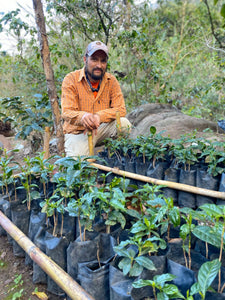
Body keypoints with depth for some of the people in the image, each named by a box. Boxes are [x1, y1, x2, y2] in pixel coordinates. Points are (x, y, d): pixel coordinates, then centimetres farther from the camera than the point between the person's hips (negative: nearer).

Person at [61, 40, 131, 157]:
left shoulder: (111, 80, -2)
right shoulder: (71, 79, -10)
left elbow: (120, 109, -11)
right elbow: (66, 112, -19)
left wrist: (98, 116, -31)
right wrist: (83, 116, -44)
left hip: (101, 129, 3)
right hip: (77, 132, -2)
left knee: (124, 123, -25)